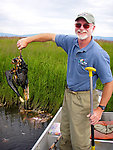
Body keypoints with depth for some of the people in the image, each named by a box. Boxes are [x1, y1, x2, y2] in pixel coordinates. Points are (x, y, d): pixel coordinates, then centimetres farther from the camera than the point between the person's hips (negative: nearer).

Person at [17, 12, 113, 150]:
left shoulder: (99, 54, -21)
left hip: (83, 99, -7)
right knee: (65, 134, 22)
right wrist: (27, 40, 12)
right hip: (68, 94, 7)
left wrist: (100, 108, -17)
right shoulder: (71, 42, -2)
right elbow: (50, 36, 11)